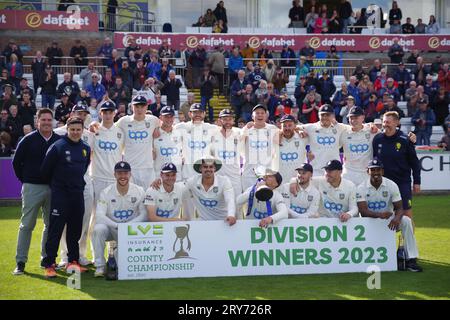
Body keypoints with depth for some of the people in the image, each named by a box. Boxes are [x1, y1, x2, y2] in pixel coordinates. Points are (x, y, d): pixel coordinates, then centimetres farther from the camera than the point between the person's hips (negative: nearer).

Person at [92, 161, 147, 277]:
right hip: (111, 228, -1)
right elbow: (99, 216, -19)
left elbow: (144, 214, -10)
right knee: (98, 229, -32)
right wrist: (117, 226, -31)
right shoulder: (106, 192, -10)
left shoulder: (139, 191, -6)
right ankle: (99, 266, -19)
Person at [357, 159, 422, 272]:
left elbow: (399, 208, -10)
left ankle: (411, 259, -24)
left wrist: (397, 218, -36)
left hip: (389, 220, 1)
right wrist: (379, 215, -40)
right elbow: (363, 211, -20)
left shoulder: (391, 185, -6)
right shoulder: (361, 188, -9)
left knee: (406, 221, -26)